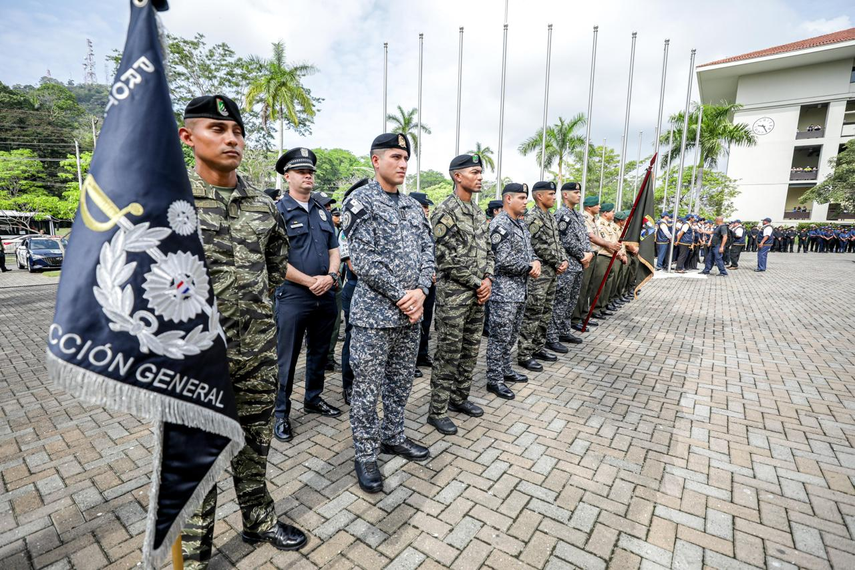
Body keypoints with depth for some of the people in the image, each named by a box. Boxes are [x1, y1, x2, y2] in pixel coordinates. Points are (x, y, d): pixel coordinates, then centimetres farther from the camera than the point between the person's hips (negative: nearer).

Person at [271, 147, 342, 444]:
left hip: (325, 296, 6)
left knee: (319, 352, 18)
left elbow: (334, 249, 10)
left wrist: (330, 277, -8)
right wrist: (311, 282, -16)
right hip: (293, 297, -6)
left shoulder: (322, 210, 11)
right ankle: (281, 412, 22)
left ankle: (314, 398, 36)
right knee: (287, 358, 5)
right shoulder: (278, 210, -7)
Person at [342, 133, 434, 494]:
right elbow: (362, 260, -16)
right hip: (374, 313, -6)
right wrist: (400, 296, -16)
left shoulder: (413, 206, 13)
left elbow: (427, 251, 9)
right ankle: (366, 455, 23)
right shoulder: (361, 201, -7)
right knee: (367, 388, 5)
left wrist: (421, 291, -8)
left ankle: (393, 437, 38)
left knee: (401, 381, 18)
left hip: (411, 313, 7)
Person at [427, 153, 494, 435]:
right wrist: (477, 284, -12)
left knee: (470, 351, 17)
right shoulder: (445, 212, -13)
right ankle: (438, 411, 15)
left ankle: (459, 398, 34)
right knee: (448, 354, 1)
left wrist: (488, 279, -1)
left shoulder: (479, 213, 14)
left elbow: (488, 250, 16)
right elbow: (448, 259, -18)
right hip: (453, 295, -8)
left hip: (477, 294, 8)